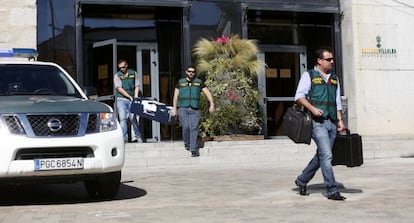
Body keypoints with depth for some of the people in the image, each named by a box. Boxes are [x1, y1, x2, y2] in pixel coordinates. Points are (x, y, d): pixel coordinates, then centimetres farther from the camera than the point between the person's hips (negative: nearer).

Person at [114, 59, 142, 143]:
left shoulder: (133, 73, 10)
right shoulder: (117, 75, 2)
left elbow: (137, 86, 11)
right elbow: (119, 88, -6)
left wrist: (135, 96, -4)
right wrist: (129, 96, -12)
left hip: (132, 100, 1)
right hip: (121, 99, -1)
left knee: (133, 118, -2)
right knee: (123, 119, -8)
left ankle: (137, 136, 13)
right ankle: (124, 138, -8)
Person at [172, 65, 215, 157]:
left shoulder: (199, 82, 9)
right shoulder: (180, 82, 9)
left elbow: (208, 93, 4)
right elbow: (175, 96, 10)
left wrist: (212, 104, -9)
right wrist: (174, 108, 3)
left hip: (194, 110, 0)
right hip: (183, 109, 0)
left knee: (194, 128, -10)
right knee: (186, 127, -14)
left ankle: (194, 150, -10)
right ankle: (187, 143, 13)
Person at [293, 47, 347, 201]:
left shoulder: (334, 79, 20)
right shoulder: (309, 76, 2)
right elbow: (299, 96, -5)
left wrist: (340, 120, 12)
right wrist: (312, 109, -18)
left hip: (331, 122, 7)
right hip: (317, 122, -7)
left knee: (321, 156, 11)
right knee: (326, 155, -13)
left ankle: (302, 180, 28)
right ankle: (332, 190, -9)